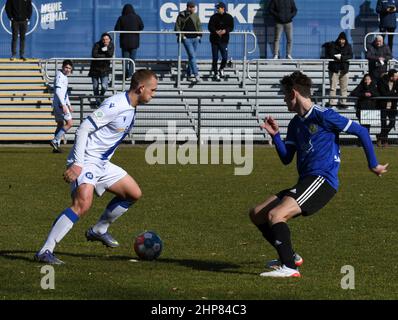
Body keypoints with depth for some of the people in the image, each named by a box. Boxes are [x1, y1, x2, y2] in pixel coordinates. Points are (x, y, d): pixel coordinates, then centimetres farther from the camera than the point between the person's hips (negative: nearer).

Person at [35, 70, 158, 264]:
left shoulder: (131, 109, 12)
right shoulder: (116, 105, -19)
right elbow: (84, 128, -22)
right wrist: (77, 164, -27)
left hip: (102, 163, 10)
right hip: (86, 161, -10)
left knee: (134, 194, 14)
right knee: (83, 204, -28)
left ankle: (98, 230, 27)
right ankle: (45, 252, -26)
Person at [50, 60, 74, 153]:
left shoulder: (64, 77, 19)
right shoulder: (60, 76, -12)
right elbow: (57, 91, -22)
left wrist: (69, 105, 29)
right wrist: (63, 105, -26)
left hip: (61, 104, 10)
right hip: (59, 104, -10)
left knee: (60, 124, 13)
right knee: (69, 123, -13)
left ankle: (57, 146, 15)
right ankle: (55, 141, -13)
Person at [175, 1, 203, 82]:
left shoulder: (195, 16, 10)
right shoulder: (181, 15, -2)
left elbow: (199, 26, 19)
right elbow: (177, 27, 1)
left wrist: (199, 35, 7)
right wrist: (181, 35, -8)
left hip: (195, 38, 5)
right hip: (187, 38, -5)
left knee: (192, 56, 11)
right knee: (192, 56, -14)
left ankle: (189, 73, 25)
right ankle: (196, 74, -18)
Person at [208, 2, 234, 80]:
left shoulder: (229, 17, 3)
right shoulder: (214, 17, 1)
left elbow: (231, 27, 0)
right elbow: (210, 27, -4)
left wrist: (225, 31, -19)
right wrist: (216, 31, -22)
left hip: (224, 40, 0)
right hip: (214, 39, 0)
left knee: (225, 57, -3)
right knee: (215, 58, 2)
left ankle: (221, 69, 24)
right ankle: (215, 73, 13)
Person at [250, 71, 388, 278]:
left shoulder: (323, 115, -7)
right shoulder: (295, 124, 18)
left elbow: (361, 131, -5)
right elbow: (286, 159, 19)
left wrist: (373, 164, -1)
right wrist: (275, 135, 5)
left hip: (322, 181, -9)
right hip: (305, 182, 9)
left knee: (275, 215, -26)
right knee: (257, 214, 7)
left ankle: (289, 267, -22)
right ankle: (290, 257, 17)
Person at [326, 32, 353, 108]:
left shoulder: (348, 46, 7)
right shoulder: (333, 46, 2)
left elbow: (350, 56, -5)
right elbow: (330, 55, -6)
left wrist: (341, 57, -20)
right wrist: (336, 57, -23)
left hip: (344, 69, 2)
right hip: (334, 69, -2)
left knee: (344, 88, 6)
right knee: (333, 87, -5)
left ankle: (343, 102, 12)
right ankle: (332, 103, -5)